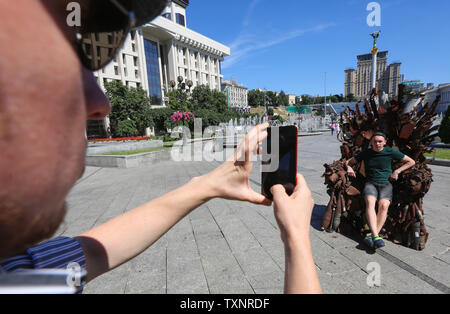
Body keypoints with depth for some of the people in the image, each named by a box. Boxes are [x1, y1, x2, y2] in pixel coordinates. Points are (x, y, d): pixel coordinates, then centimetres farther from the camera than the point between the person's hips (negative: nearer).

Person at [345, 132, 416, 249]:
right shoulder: (366, 153, 10)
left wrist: (397, 171, 3)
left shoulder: (391, 152, 6)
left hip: (386, 183, 0)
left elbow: (411, 162, 14)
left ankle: (371, 235, -32)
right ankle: (376, 236, -40)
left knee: (384, 205, -30)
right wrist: (349, 167, -2)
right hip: (370, 183, 0)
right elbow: (349, 161, 21)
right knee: (370, 202, -31)